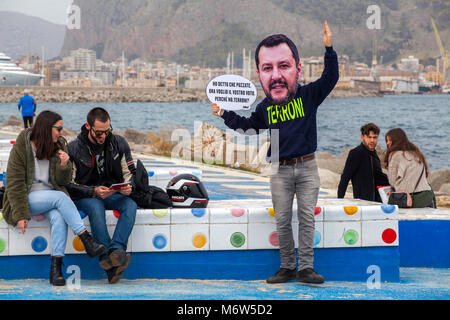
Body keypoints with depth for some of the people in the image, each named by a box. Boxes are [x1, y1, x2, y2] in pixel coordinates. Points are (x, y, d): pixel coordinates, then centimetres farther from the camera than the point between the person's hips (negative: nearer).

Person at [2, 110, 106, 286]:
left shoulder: (59, 147, 7)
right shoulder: (21, 148, -7)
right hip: (28, 198, -3)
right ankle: (87, 240, -33)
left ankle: (56, 268, -35)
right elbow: (14, 183, -11)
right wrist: (21, 215, -18)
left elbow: (63, 182, 8)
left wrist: (64, 166, -14)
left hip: (50, 197, 4)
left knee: (58, 217, -32)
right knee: (60, 197, -32)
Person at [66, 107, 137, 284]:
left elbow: (130, 173, 9)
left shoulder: (119, 143, 3)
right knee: (96, 208, -37)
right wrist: (94, 191, -23)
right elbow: (69, 184, -7)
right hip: (85, 196, -3)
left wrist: (128, 187, -15)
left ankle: (116, 250, -49)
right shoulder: (74, 148, -6)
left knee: (131, 205, -30)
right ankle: (111, 268, -46)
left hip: (113, 193, 3)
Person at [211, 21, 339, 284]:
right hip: (281, 171, 2)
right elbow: (249, 125, 19)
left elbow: (330, 79, -7)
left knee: (307, 218, -1)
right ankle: (287, 267, 14)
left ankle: (306, 267, 2)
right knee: (283, 221, 5)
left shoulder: (309, 95, -8)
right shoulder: (265, 108, 0)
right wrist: (224, 114, 12)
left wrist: (330, 49, -19)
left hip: (307, 167, -2)